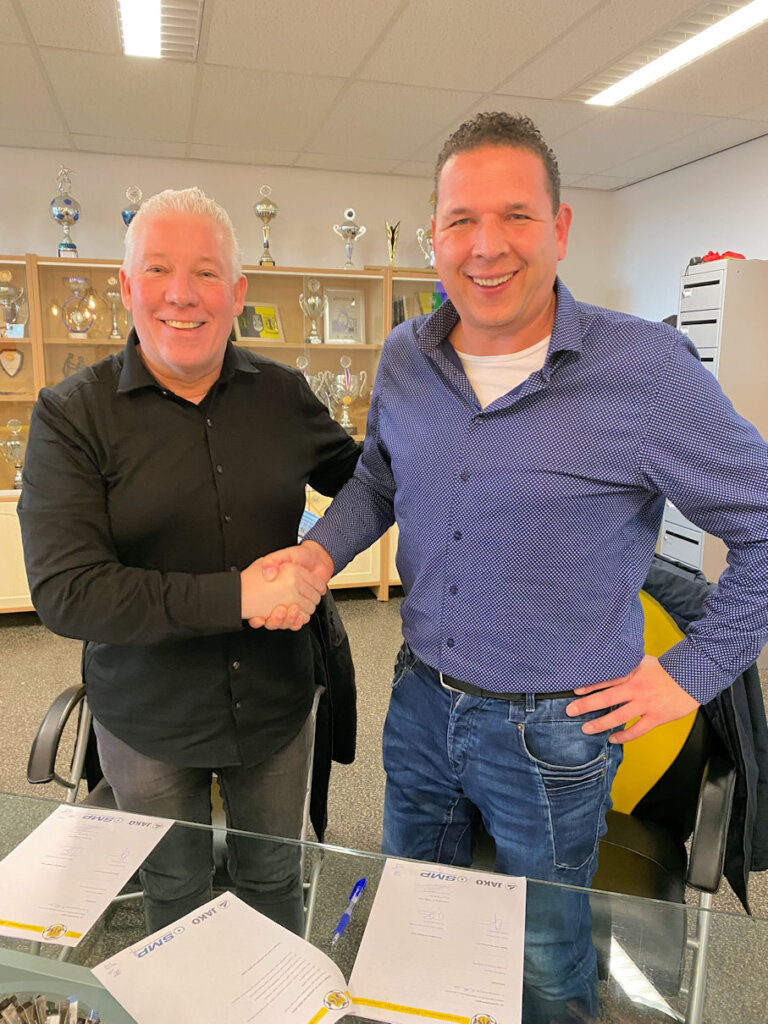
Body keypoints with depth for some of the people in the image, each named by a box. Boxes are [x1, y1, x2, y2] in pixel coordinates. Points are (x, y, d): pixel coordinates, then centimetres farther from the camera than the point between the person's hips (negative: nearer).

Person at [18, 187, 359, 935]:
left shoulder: (282, 394, -4)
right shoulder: (71, 414, -14)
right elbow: (64, 592, -23)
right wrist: (234, 595, -28)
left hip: (276, 708, 2)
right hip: (148, 724, -2)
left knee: (273, 881, 25)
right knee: (175, 897, 23)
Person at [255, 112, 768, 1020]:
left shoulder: (646, 367, -20)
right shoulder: (405, 358, -4)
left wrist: (690, 674, -9)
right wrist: (319, 550, -5)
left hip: (551, 731, -4)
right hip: (421, 700, 5)